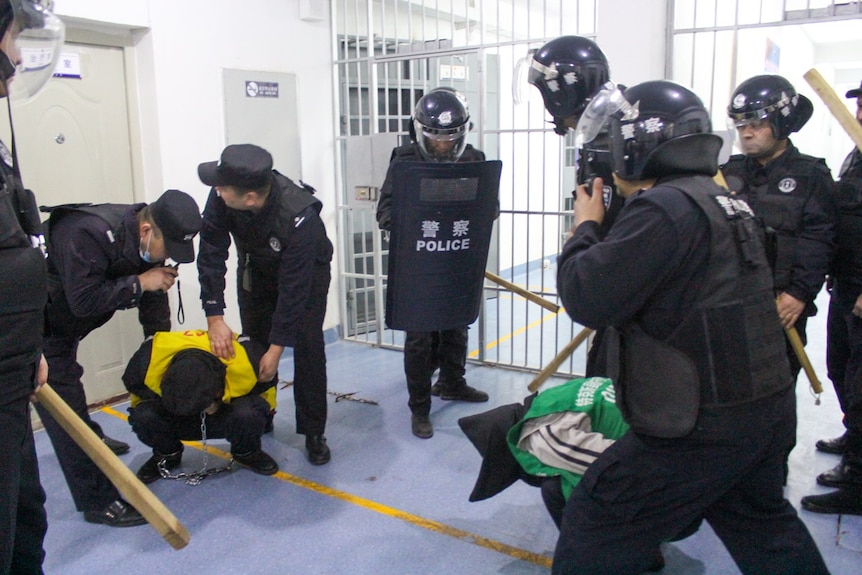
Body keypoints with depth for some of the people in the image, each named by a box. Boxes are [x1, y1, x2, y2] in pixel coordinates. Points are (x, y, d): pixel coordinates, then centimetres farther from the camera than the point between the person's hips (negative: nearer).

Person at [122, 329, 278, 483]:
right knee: (143, 416, -30)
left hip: (226, 412, -1)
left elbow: (265, 387, -11)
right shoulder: (150, 358, -32)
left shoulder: (245, 360, -35)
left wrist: (225, 402, -21)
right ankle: (167, 455, 4)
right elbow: (134, 385, -8)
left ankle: (246, 452, 0)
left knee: (248, 414, -36)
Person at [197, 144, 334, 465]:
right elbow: (211, 254, -24)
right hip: (256, 268, 4)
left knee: (307, 349, -10)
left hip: (307, 270, -4)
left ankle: (313, 433, 3)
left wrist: (277, 348, -31)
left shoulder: (298, 216, -42)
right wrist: (215, 317, -29)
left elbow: (293, 287, -36)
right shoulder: (221, 197, -31)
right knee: (254, 345, 7)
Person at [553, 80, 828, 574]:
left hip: (702, 431, -9)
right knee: (762, 525, 30)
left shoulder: (665, 207, -20)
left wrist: (585, 227, -6)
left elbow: (588, 298, -22)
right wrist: (605, 226, 13)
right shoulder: (725, 203, 11)